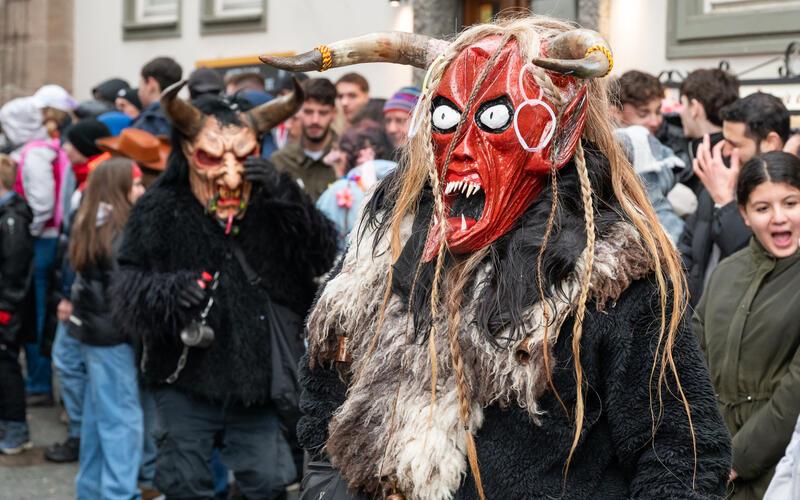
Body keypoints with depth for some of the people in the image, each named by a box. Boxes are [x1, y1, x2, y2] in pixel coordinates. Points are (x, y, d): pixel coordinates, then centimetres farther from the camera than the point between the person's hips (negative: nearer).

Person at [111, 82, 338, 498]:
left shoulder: (273, 207, 3)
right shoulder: (161, 211, -3)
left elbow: (324, 257, -9)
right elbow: (127, 289, -5)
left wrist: (287, 198, -20)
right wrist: (165, 290, -26)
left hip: (257, 386, 1)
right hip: (186, 386, -1)